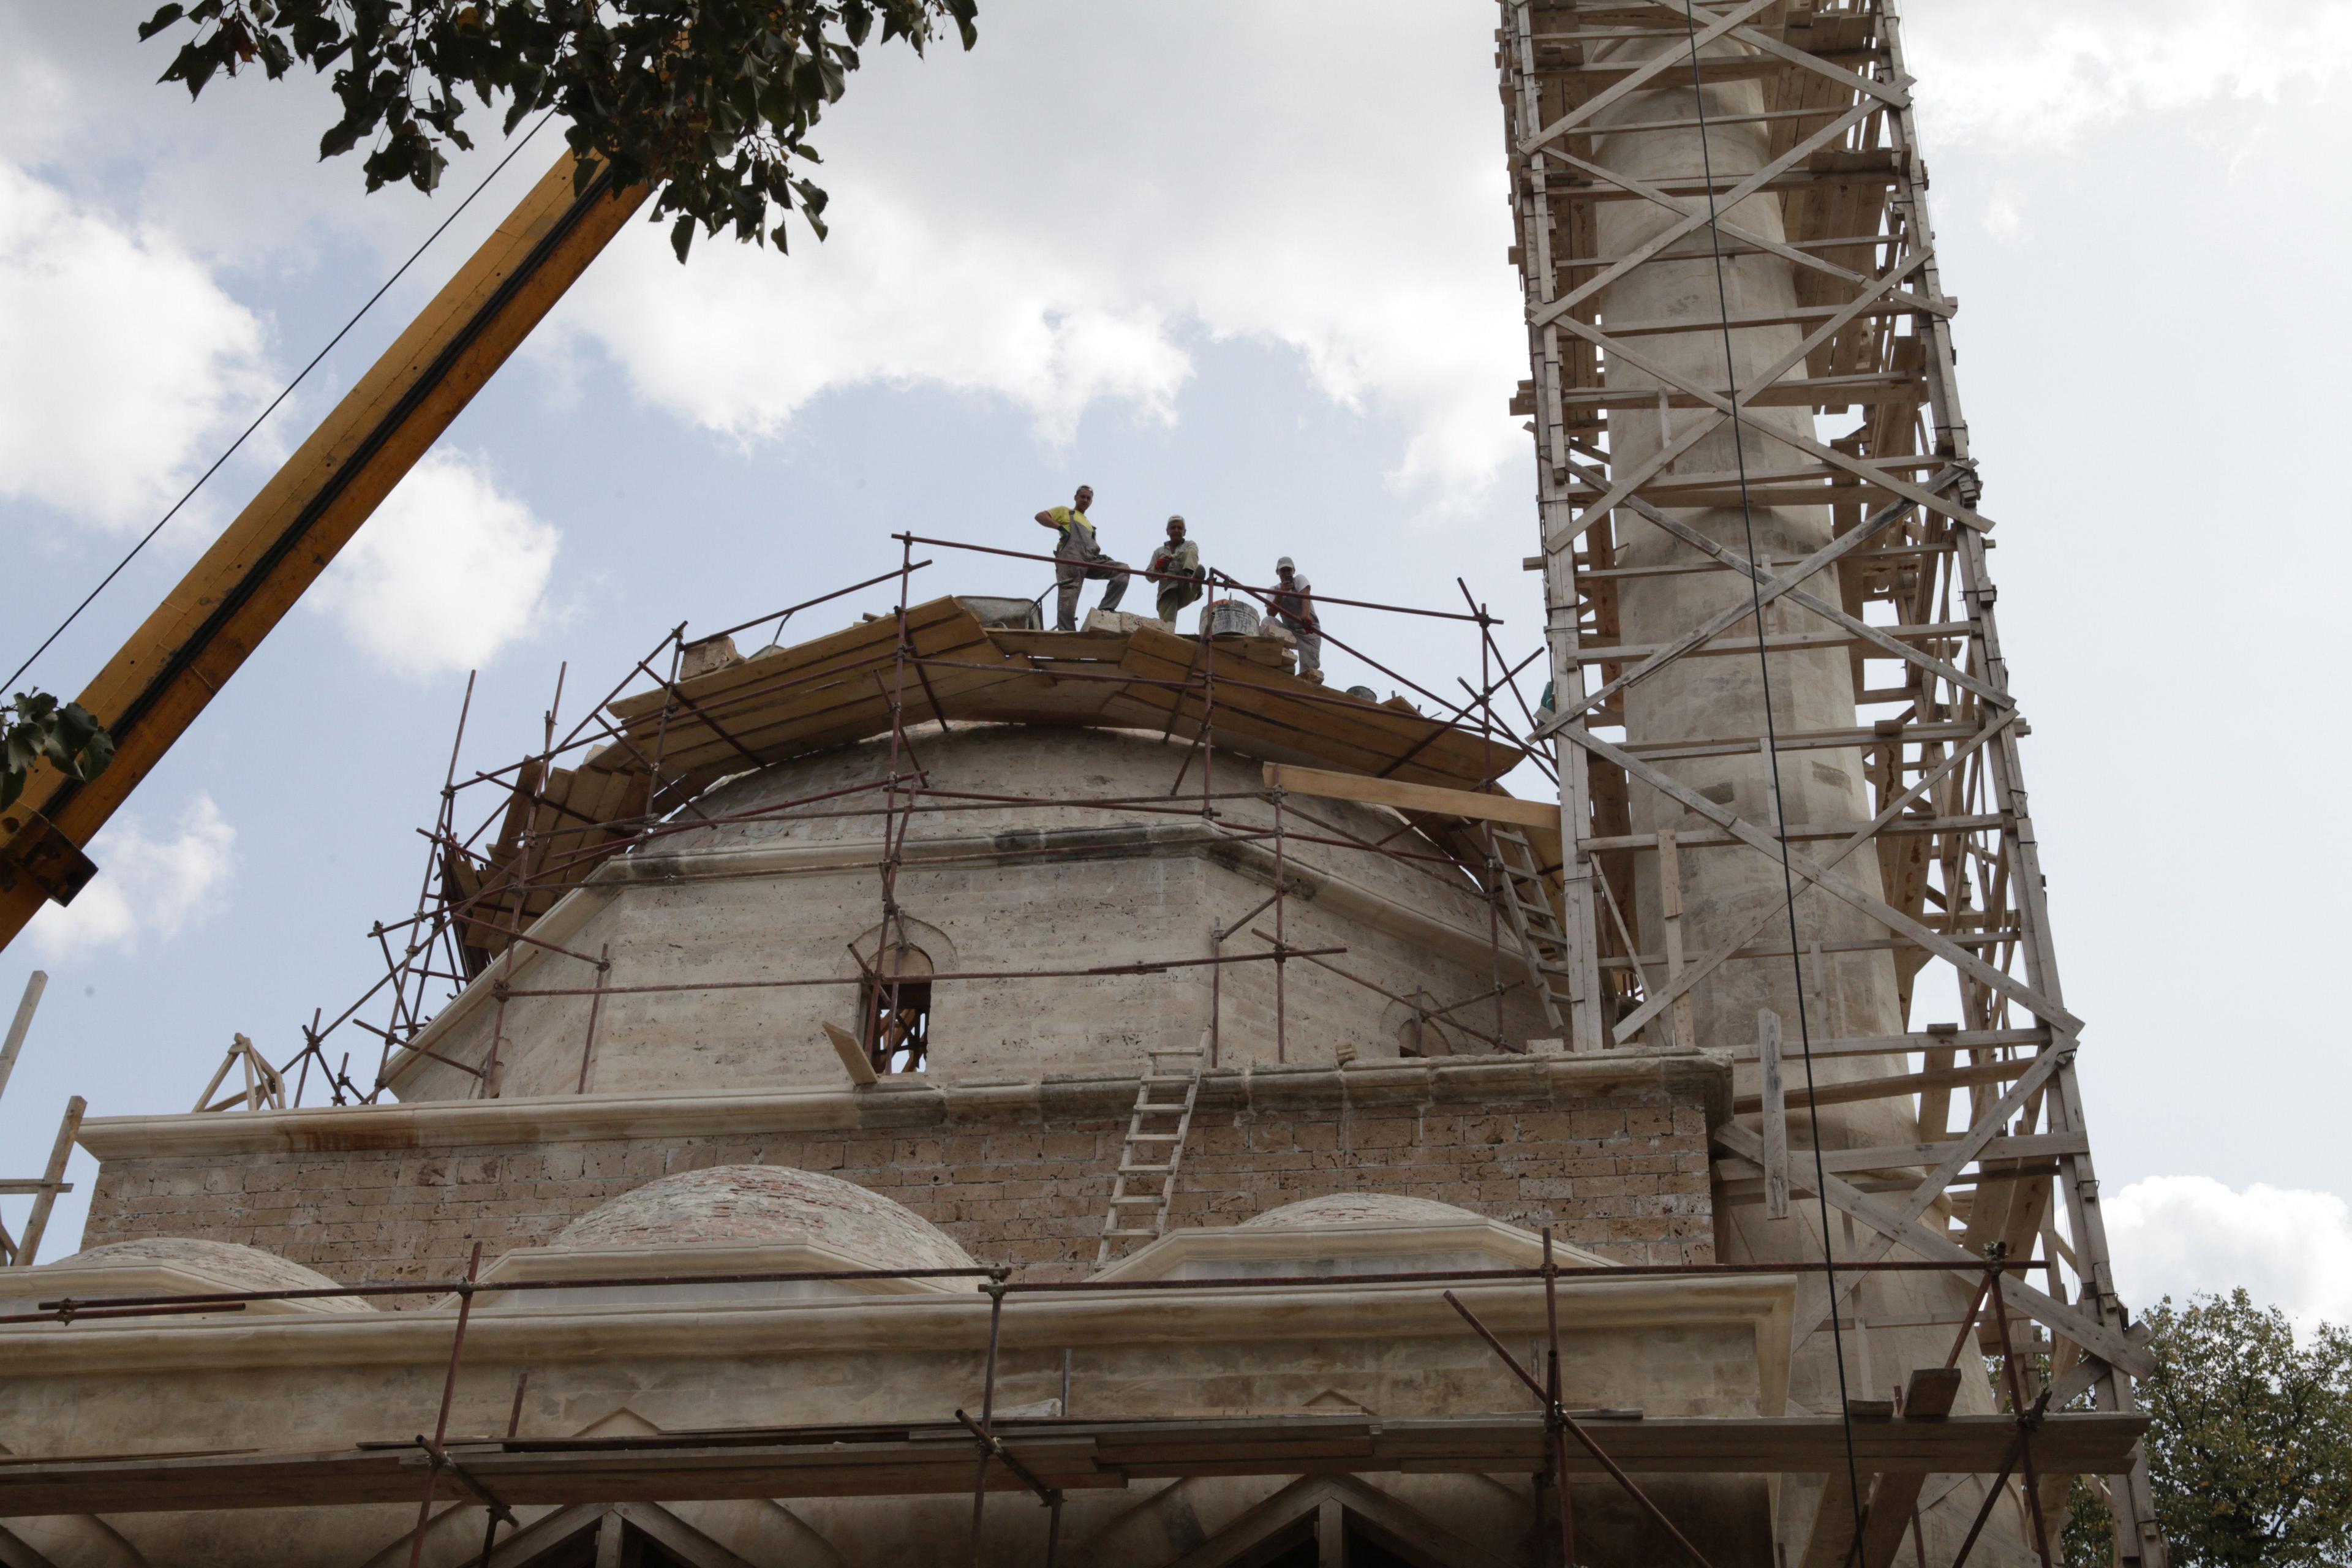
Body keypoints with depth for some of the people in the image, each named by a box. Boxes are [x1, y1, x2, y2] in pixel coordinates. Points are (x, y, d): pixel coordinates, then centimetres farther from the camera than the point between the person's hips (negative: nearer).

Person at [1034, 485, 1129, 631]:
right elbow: (1040, 516, 7)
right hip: (1070, 559, -6)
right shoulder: (1064, 512, 21)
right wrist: (1060, 527, -7)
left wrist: (1103, 558, 12)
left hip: (1091, 560, 6)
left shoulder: (1089, 525, 38)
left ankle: (1105, 610, -15)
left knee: (1124, 570, -9)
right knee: (1068, 597, -16)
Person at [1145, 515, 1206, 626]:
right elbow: (1150, 577, 17)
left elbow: (1192, 554, -5)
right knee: (1166, 625, -23)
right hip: (1168, 591, 1)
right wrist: (1157, 568, -8)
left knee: (1190, 553, -21)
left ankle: (1190, 577, -49)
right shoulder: (1159, 552, 26)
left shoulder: (1190, 545, 22)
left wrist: (1173, 557, -24)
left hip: (1186, 590, -1)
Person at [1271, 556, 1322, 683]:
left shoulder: (1299, 580, -5)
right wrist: (1280, 594, -26)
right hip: (1290, 631, 4)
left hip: (1309, 630, -4)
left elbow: (1305, 598, -26)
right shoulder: (1274, 590, 4)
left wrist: (1305, 617, -47)